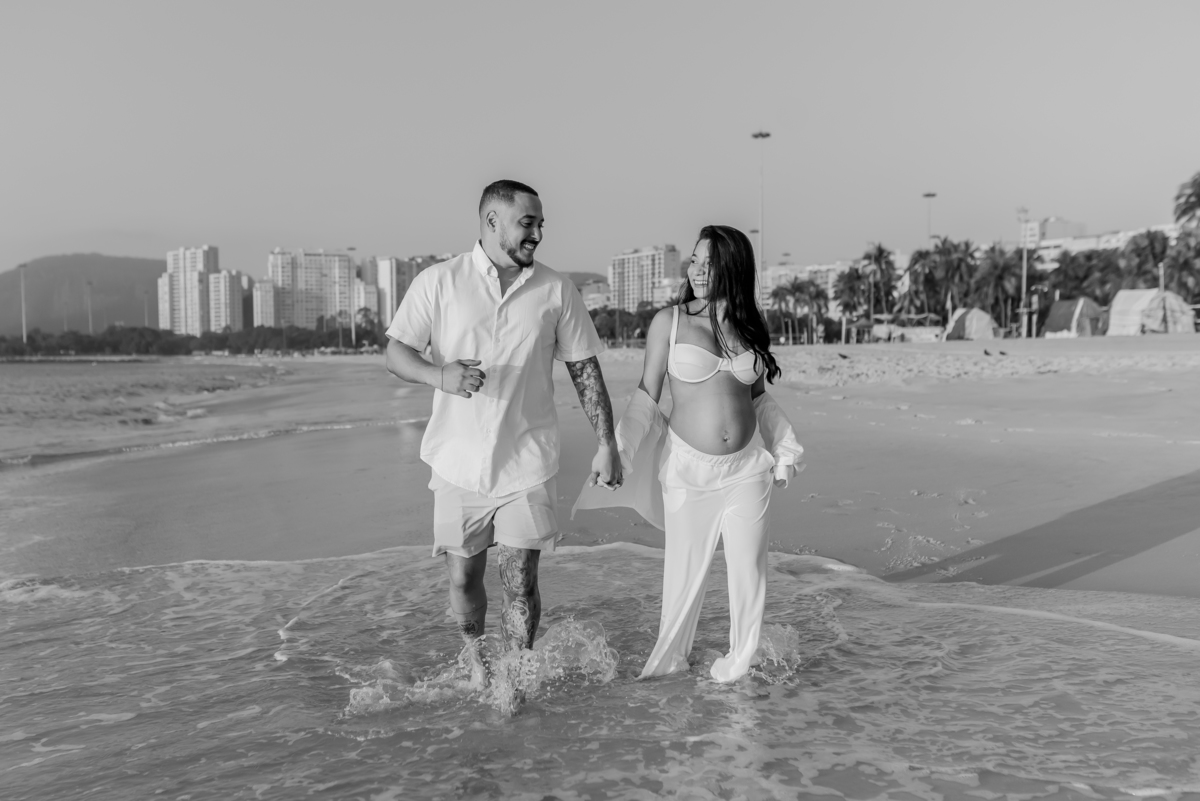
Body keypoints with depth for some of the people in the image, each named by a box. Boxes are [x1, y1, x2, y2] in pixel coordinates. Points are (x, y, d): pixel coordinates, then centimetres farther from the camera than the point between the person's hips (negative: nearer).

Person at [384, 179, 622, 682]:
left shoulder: (555, 291, 2)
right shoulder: (438, 282, -2)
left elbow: (585, 370, 6)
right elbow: (395, 354, -2)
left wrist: (606, 443, 2)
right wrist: (438, 374, -24)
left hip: (526, 464, 0)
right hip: (459, 465, 0)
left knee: (520, 584, 2)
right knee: (462, 578, 11)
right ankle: (475, 660, 38)